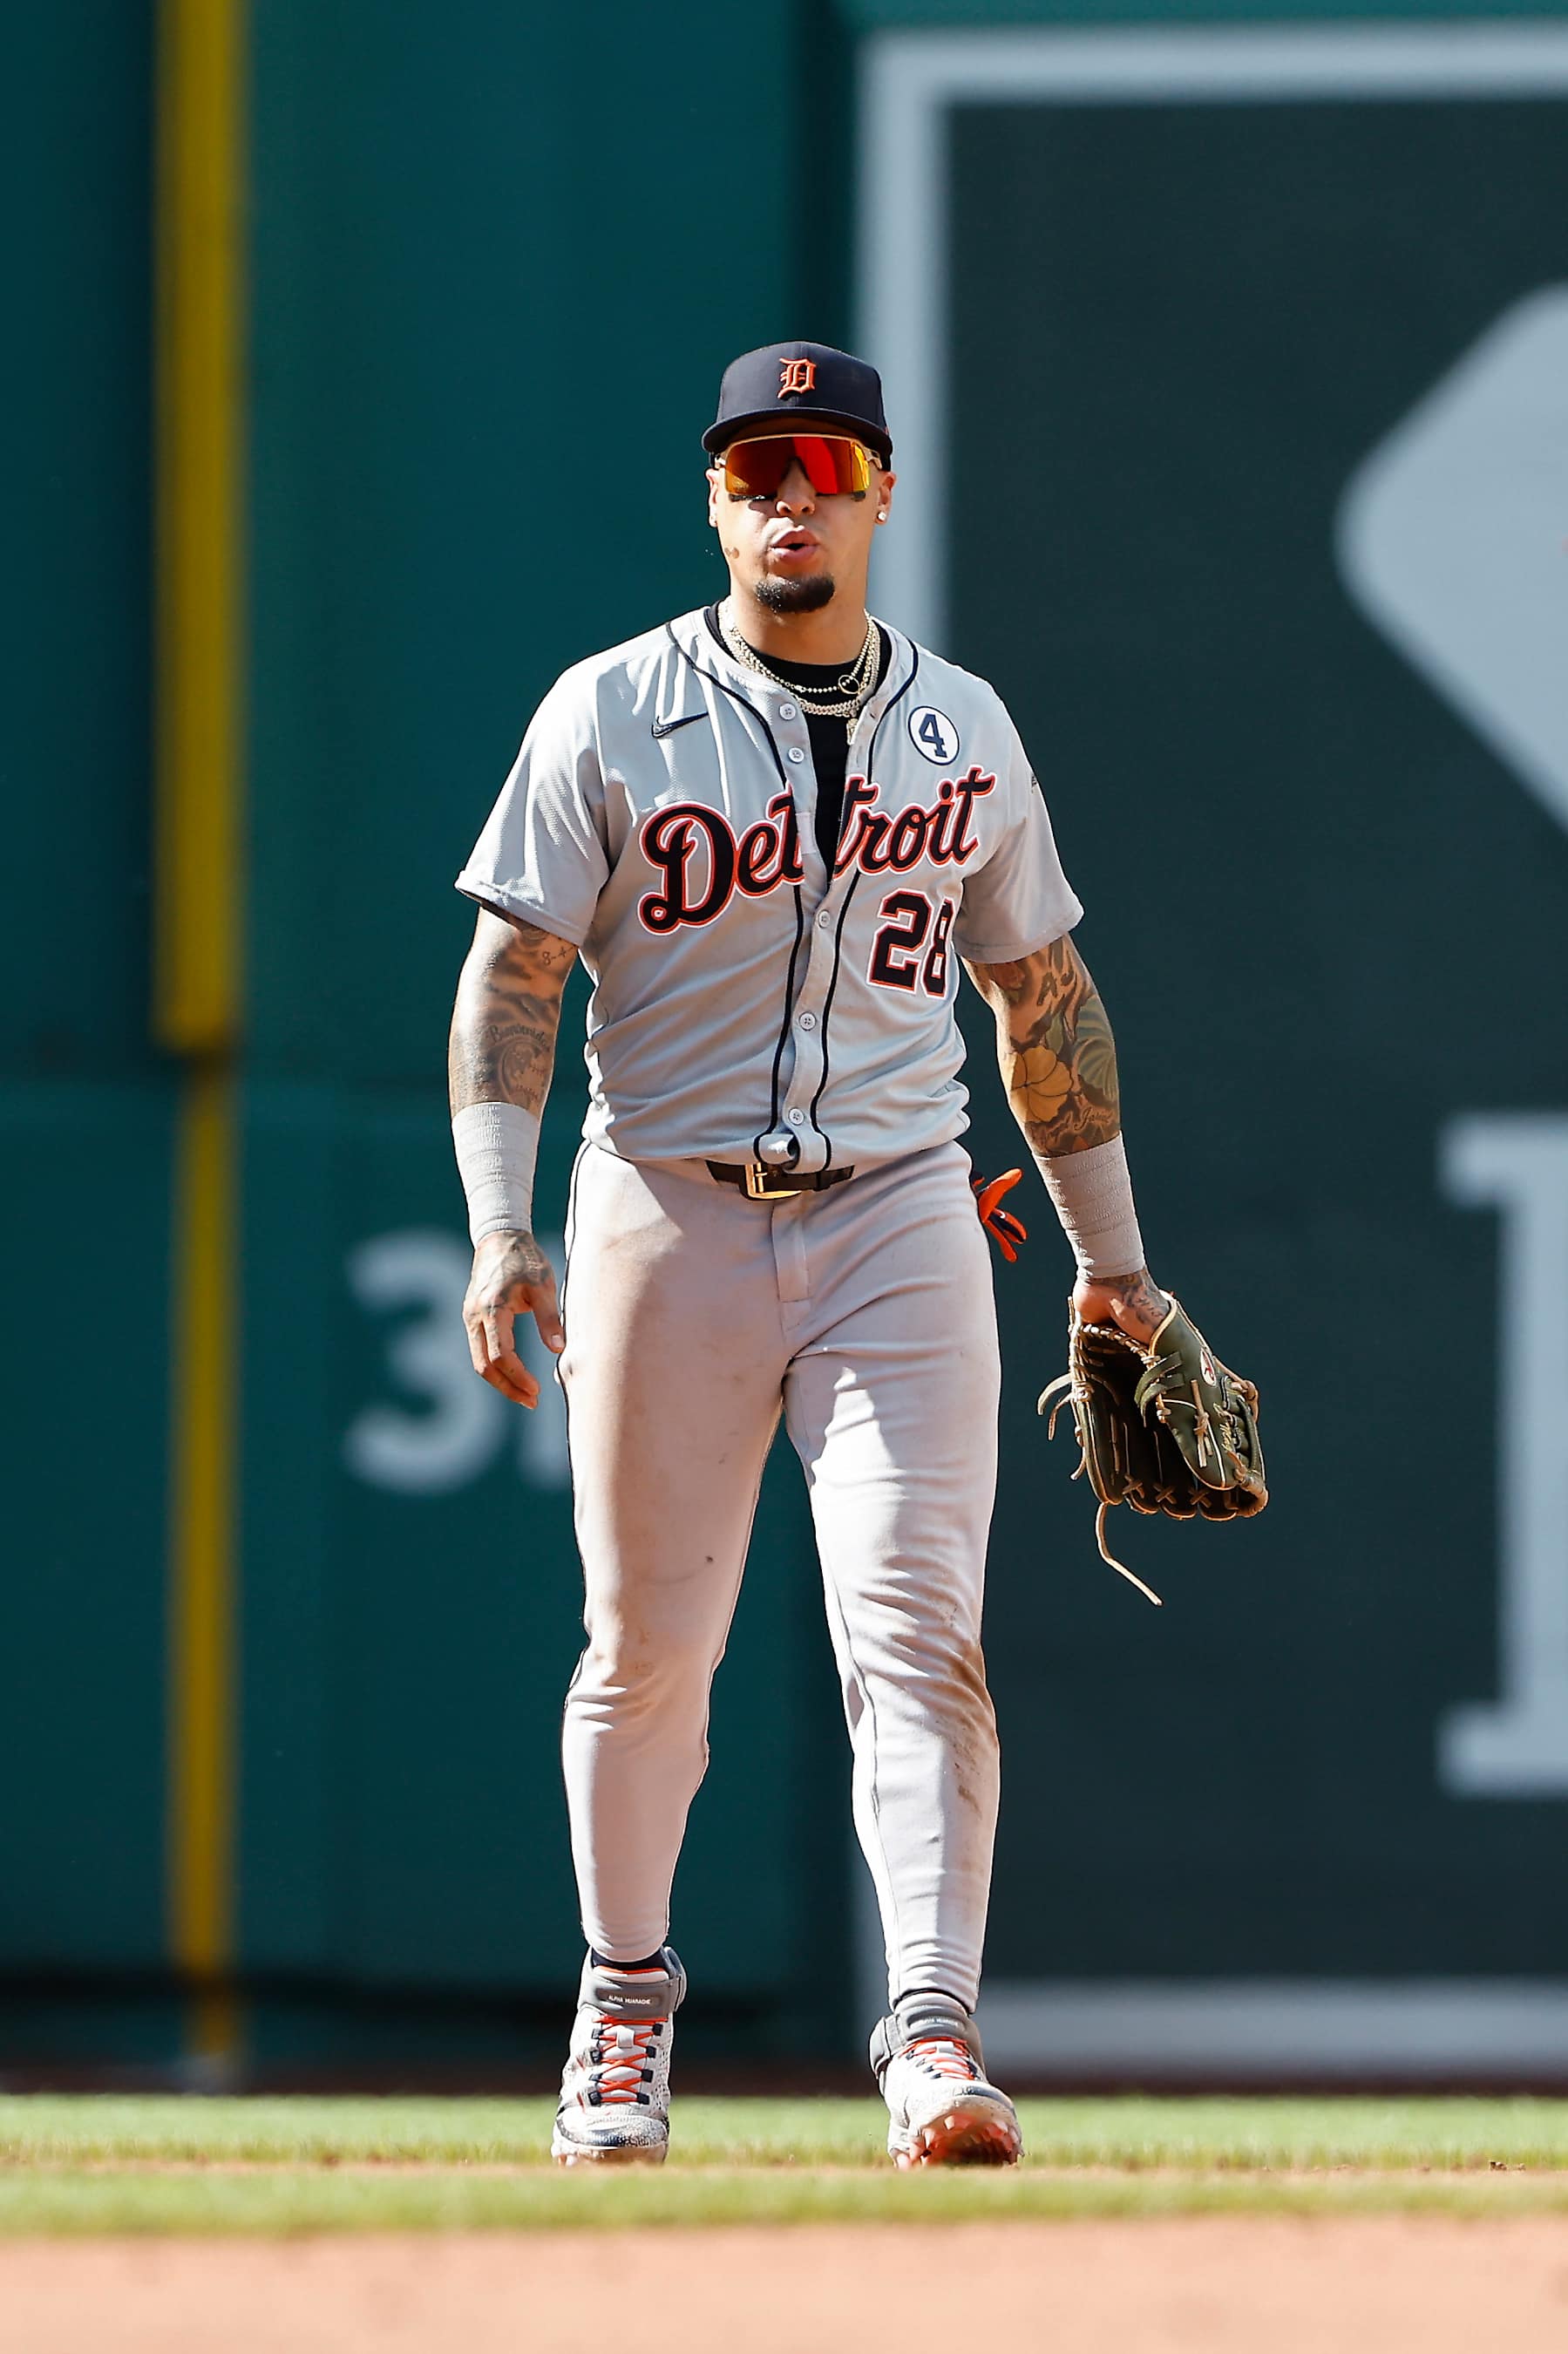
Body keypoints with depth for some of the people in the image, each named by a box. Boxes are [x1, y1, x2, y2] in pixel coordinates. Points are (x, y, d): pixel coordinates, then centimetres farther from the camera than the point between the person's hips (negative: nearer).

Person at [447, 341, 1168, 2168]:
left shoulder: (964, 730, 9)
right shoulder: (612, 717, 0)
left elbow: (1044, 994, 17)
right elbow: (510, 982, -3)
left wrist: (1109, 1256, 17)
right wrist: (499, 1229, -14)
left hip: (899, 1220, 1)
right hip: (667, 1213, -1)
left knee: (916, 1630, -12)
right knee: (646, 1649, 5)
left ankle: (935, 2037, -18)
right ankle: (625, 1998, 26)